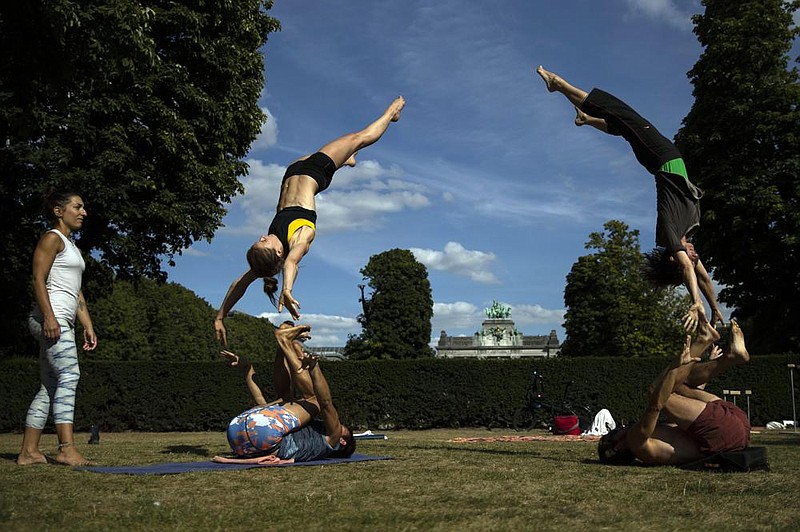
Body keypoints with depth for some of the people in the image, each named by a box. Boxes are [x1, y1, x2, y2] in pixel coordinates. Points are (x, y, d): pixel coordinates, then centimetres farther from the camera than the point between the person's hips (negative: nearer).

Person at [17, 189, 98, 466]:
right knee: (69, 376, -19)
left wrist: (88, 327, 19)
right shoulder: (52, 238, -1)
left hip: (62, 322, 10)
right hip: (51, 318, -10)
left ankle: (29, 452, 8)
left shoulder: (72, 247, 27)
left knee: (50, 386, 6)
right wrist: (49, 317, -22)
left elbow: (77, 293, 25)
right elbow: (38, 280, -12)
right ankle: (67, 448, -24)